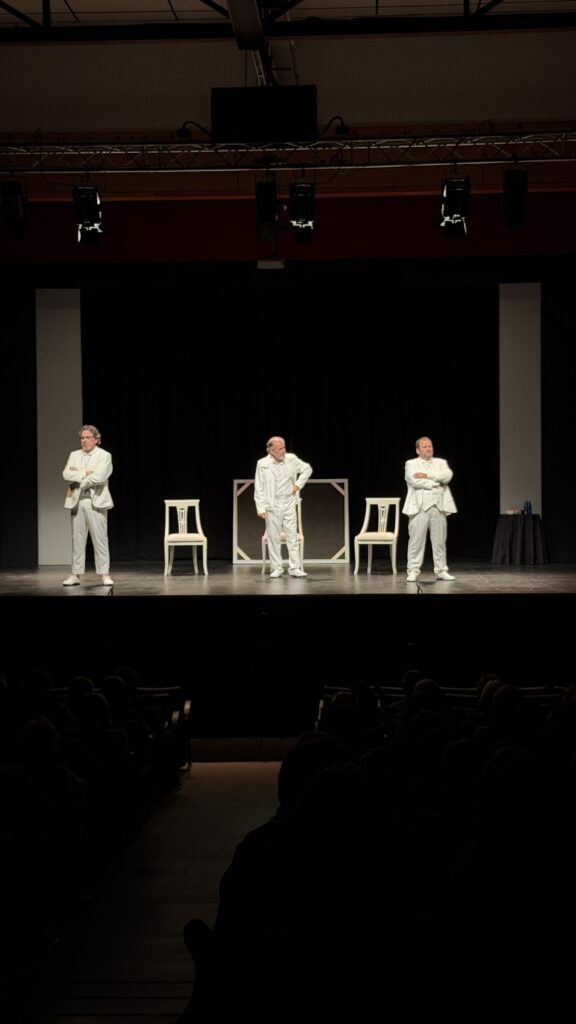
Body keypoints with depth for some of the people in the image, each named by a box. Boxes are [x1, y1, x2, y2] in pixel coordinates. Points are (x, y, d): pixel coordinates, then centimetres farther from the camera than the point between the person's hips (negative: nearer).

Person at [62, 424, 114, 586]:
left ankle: (105, 574, 0)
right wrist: (84, 474, -13)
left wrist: (76, 477, -5)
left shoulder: (104, 456, -1)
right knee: (77, 540, 5)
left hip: (96, 501, -4)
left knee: (100, 539, -3)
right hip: (76, 501, 4)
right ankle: (75, 574, 9)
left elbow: (98, 477, -16)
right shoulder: (74, 455, 14)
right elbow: (66, 474, -1)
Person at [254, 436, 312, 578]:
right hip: (272, 505, -2)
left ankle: (295, 568, 4)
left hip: (289, 503, 2)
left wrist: (299, 484, 4)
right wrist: (261, 508, -11)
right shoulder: (262, 464, -8)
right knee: (273, 538, 2)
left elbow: (307, 469, 15)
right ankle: (276, 568, 10)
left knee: (292, 536, 1)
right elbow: (259, 488, -5)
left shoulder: (291, 459, -1)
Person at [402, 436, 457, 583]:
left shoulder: (441, 463, 16)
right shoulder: (411, 464, 7)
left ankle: (441, 571, 11)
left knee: (439, 541, 5)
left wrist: (426, 475, -11)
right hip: (419, 507, -3)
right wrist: (437, 482, -6)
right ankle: (413, 572, -1)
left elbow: (447, 476, -5)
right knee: (416, 540, -5)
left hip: (439, 507, 3)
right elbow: (414, 481, -12)